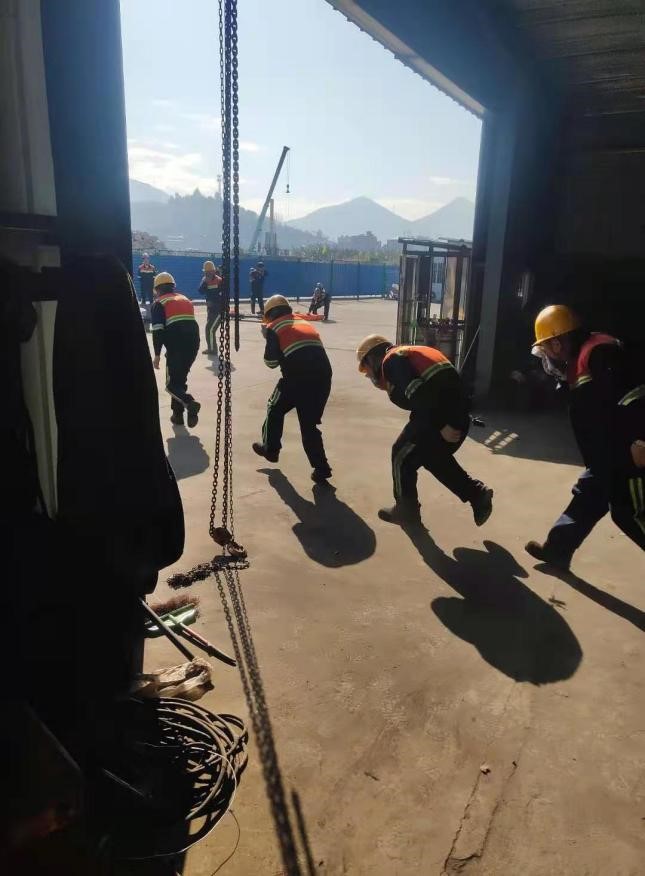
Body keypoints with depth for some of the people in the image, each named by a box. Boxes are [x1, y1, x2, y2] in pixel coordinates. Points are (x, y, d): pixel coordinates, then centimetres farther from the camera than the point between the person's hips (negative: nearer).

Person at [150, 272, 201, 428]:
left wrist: (157, 354, -3)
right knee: (180, 379, 20)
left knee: (172, 384, 2)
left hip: (176, 346, -6)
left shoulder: (159, 303, 4)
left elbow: (157, 331, -5)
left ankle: (190, 404, -24)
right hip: (193, 343, 6)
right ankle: (178, 414, 19)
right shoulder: (185, 299, 23)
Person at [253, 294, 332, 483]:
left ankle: (270, 449, 35)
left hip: (298, 377, -5)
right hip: (323, 375, 5)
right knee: (309, 422, 14)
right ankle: (321, 469, 6)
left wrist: (268, 337, 23)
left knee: (275, 409, 23)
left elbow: (271, 362, 4)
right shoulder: (303, 320, 27)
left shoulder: (274, 327, 10)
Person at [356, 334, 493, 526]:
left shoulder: (391, 361, -3)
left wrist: (440, 426, -20)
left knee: (402, 455, 10)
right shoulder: (407, 354, 27)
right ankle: (478, 494, 21)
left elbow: (419, 395, -19)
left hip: (440, 415, -9)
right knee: (436, 457, 26)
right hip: (458, 412, 9)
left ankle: (406, 509, 22)